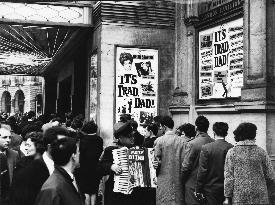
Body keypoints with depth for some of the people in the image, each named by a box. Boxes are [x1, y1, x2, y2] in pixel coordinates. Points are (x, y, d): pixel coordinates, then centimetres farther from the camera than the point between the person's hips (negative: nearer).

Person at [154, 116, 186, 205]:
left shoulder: (160, 140, -11)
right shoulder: (181, 140, -2)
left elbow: (157, 160, -10)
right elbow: (183, 160, -2)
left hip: (164, 176, -3)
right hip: (178, 177, 3)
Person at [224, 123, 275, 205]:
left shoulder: (232, 152, -2)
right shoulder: (261, 152, 0)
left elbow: (228, 177, -4)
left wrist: (227, 197, 1)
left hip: (239, 198, 0)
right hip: (260, 198, 1)